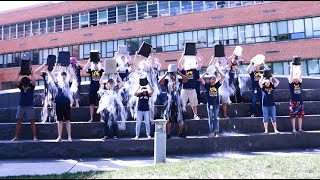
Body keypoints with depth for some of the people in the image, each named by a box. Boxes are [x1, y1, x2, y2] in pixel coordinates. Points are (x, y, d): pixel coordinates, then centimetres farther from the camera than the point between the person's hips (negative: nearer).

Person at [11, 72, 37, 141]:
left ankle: (35, 137, -4)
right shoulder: (21, 86, 6)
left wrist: (32, 74, -14)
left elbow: (33, 82, -21)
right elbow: (16, 82, -8)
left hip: (29, 106, -3)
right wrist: (19, 75, -8)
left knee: (32, 121, -4)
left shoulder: (31, 86, -2)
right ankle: (16, 137, 10)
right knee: (19, 121, 5)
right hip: (21, 106, 3)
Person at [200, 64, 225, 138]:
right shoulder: (207, 85, 1)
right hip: (209, 104, -1)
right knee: (211, 118, 3)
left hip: (216, 104, 1)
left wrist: (218, 70, -3)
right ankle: (211, 132, 6)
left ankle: (216, 132, 4)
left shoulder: (217, 85, 3)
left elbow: (223, 77, -1)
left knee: (215, 118, 3)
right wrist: (206, 73, -2)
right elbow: (201, 78, -7)